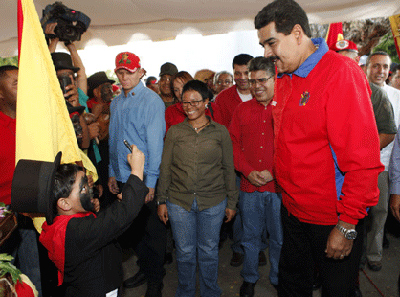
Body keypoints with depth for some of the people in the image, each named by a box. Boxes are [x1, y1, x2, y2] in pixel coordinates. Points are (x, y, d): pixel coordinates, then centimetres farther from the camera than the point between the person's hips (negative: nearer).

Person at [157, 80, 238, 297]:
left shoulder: (220, 132, 1)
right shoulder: (174, 132, 4)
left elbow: (228, 169, 4)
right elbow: (165, 168, 6)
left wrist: (231, 202, 4)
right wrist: (162, 200, 4)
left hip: (213, 202, 0)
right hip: (179, 201, 1)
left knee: (209, 250, 12)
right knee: (184, 251, 12)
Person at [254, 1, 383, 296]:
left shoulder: (341, 72, -19)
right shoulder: (284, 80, 6)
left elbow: (362, 159, -22)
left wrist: (347, 225, -19)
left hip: (332, 218, -7)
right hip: (293, 209, 7)